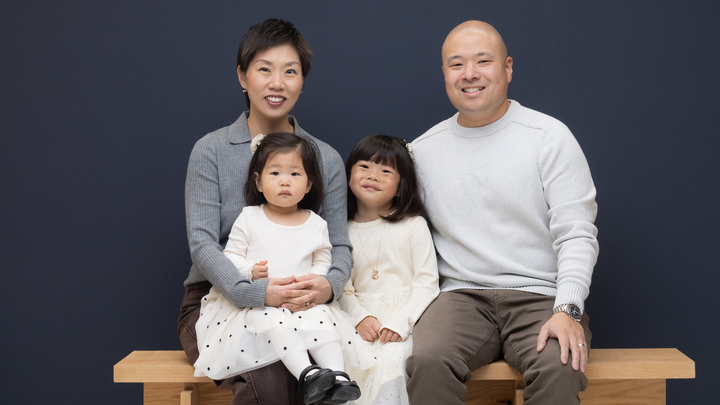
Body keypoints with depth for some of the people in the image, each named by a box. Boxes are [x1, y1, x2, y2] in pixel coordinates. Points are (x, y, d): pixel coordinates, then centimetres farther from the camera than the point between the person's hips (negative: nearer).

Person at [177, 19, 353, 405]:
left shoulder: (326, 158, 10)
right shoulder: (211, 151, 0)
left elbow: (340, 244, 5)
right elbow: (202, 245, -8)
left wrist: (329, 283, -19)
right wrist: (257, 291, -26)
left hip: (297, 308, 2)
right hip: (217, 301, -2)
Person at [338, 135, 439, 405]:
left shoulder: (413, 225, 4)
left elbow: (426, 283, -1)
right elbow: (342, 286, 7)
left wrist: (400, 323, -14)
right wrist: (359, 316, -12)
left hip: (405, 317, -2)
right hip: (362, 319, 2)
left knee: (388, 361, -31)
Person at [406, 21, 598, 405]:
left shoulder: (549, 136, 2)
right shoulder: (421, 151, 12)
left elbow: (576, 235, -3)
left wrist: (567, 311, -17)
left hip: (540, 296, -2)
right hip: (461, 296, 2)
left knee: (558, 369, -34)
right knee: (427, 362, -30)